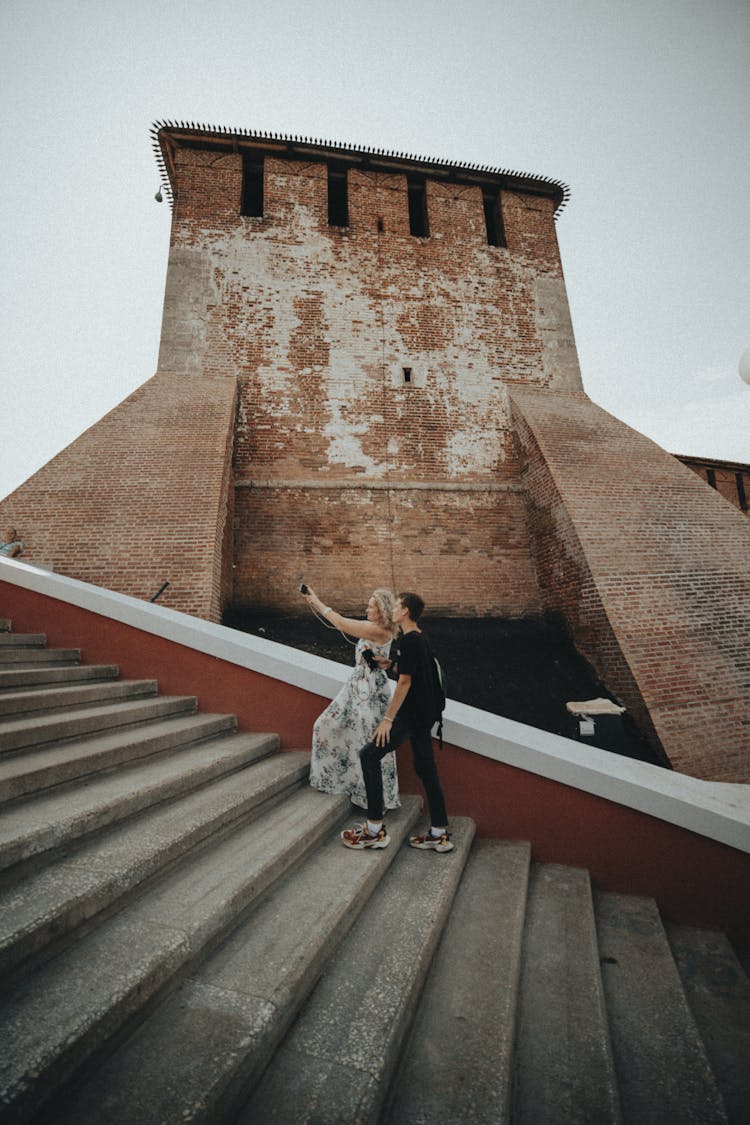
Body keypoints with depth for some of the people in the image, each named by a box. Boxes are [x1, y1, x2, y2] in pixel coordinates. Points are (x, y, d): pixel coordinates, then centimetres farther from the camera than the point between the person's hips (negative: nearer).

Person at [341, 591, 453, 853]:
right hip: (425, 713, 10)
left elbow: (405, 681, -20)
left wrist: (388, 718, -18)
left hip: (411, 715, -10)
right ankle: (440, 834, 23)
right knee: (425, 767, 15)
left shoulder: (408, 641, -18)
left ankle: (375, 830, 1)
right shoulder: (422, 639, 11)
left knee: (369, 755, -4)